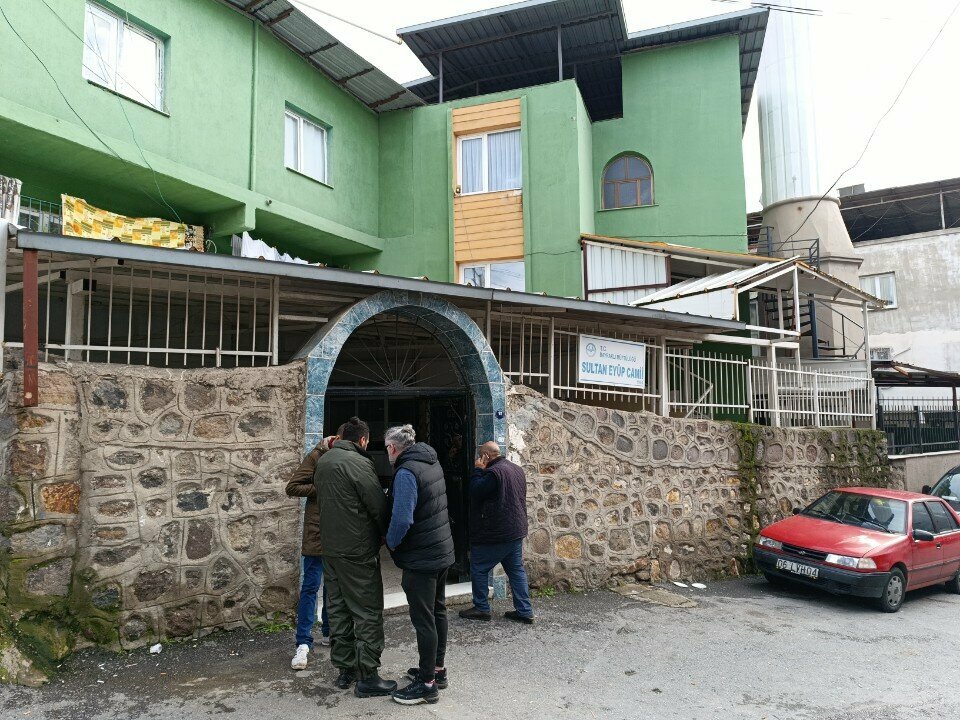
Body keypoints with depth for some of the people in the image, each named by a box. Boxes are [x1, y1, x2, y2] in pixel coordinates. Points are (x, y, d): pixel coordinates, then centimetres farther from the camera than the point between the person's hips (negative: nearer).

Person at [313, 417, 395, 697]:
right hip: (358, 552, -8)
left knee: (339, 610, 16)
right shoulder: (358, 463, -17)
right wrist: (390, 537, 1)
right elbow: (379, 507, -15)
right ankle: (367, 677, 6)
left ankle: (344, 668, 26)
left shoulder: (322, 461, 9)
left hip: (330, 549, 8)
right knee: (368, 613, 1)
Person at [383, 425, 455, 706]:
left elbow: (402, 519, -26)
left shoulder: (406, 472, -21)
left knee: (423, 620, 0)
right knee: (438, 612, 19)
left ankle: (427, 683, 10)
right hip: (442, 551, 10)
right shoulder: (432, 462, 7)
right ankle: (437, 669, 32)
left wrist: (391, 542, -8)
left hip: (421, 557, -9)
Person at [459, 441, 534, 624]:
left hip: (495, 533, -9)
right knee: (517, 570, 12)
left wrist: (477, 470, -8)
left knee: (478, 568, 7)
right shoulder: (517, 469, 10)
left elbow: (475, 493, -18)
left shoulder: (494, 472, -20)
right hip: (516, 531, 9)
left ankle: (481, 608, 14)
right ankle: (525, 611, 13)